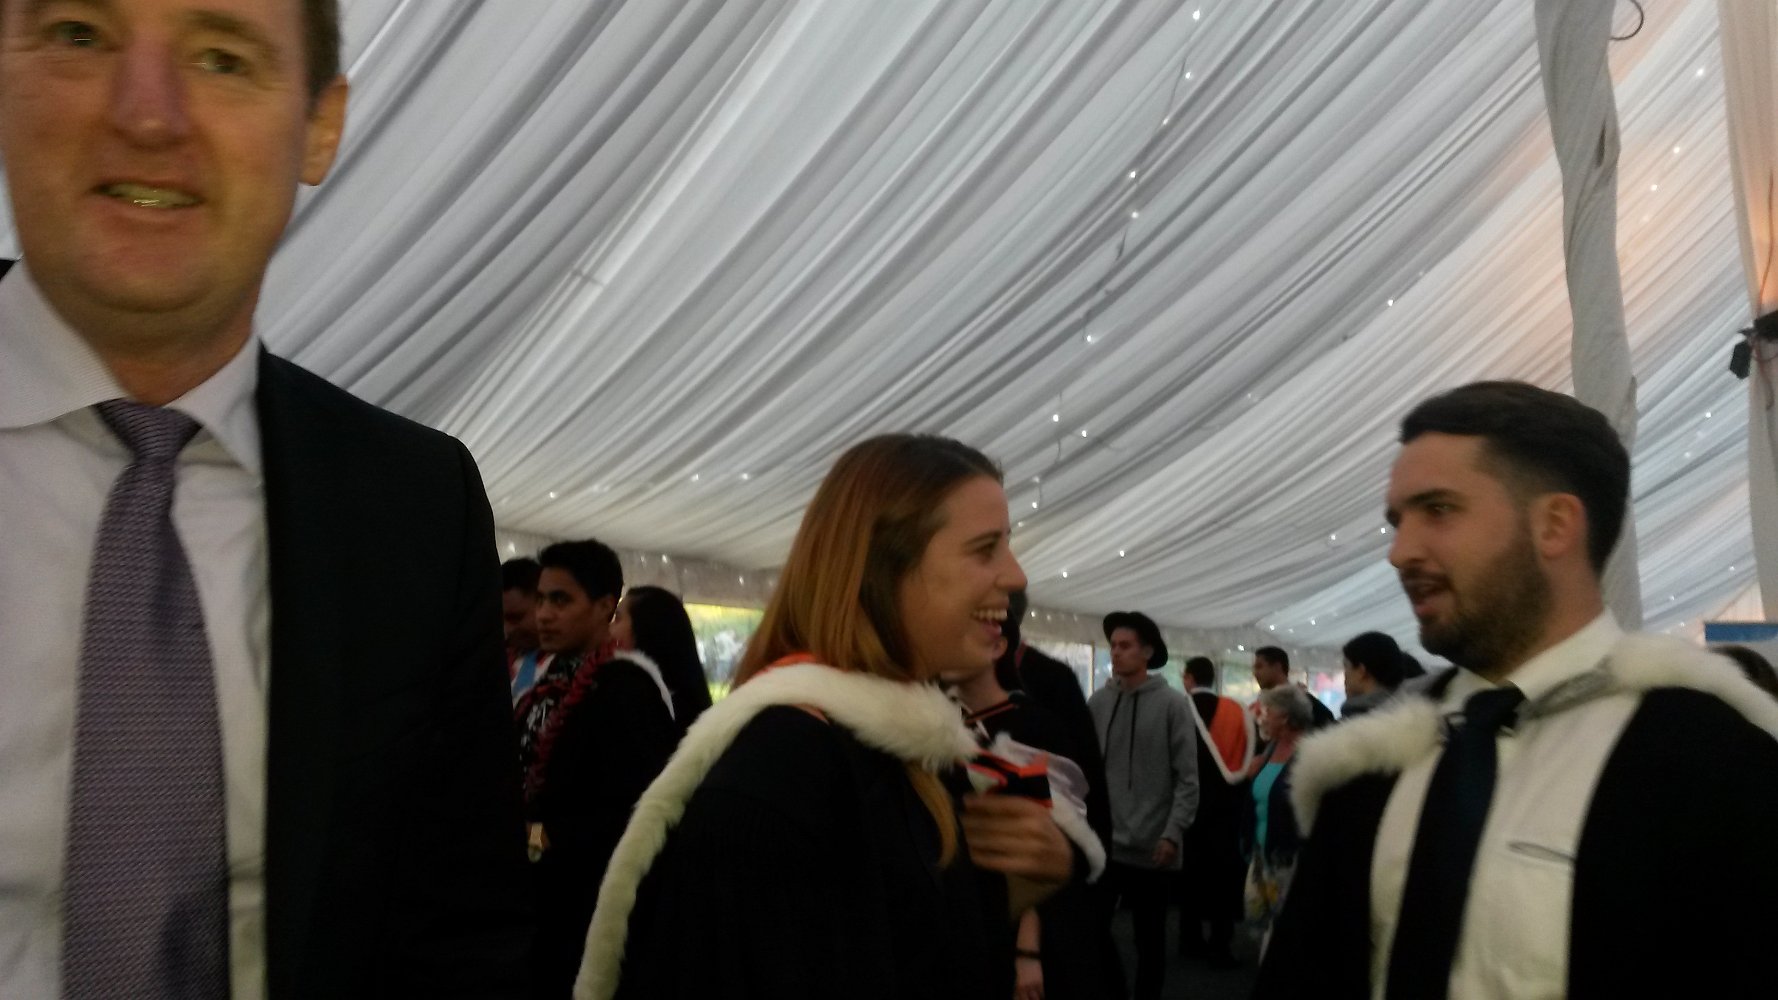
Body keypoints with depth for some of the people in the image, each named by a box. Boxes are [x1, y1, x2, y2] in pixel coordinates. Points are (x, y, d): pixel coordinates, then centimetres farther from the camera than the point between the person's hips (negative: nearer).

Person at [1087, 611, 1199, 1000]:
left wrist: (1173, 833, -13)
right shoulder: (1097, 702, 3)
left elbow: (1187, 778, -7)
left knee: (1149, 937, 11)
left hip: (1151, 846, -2)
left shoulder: (1172, 705, -6)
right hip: (1101, 842, 2)